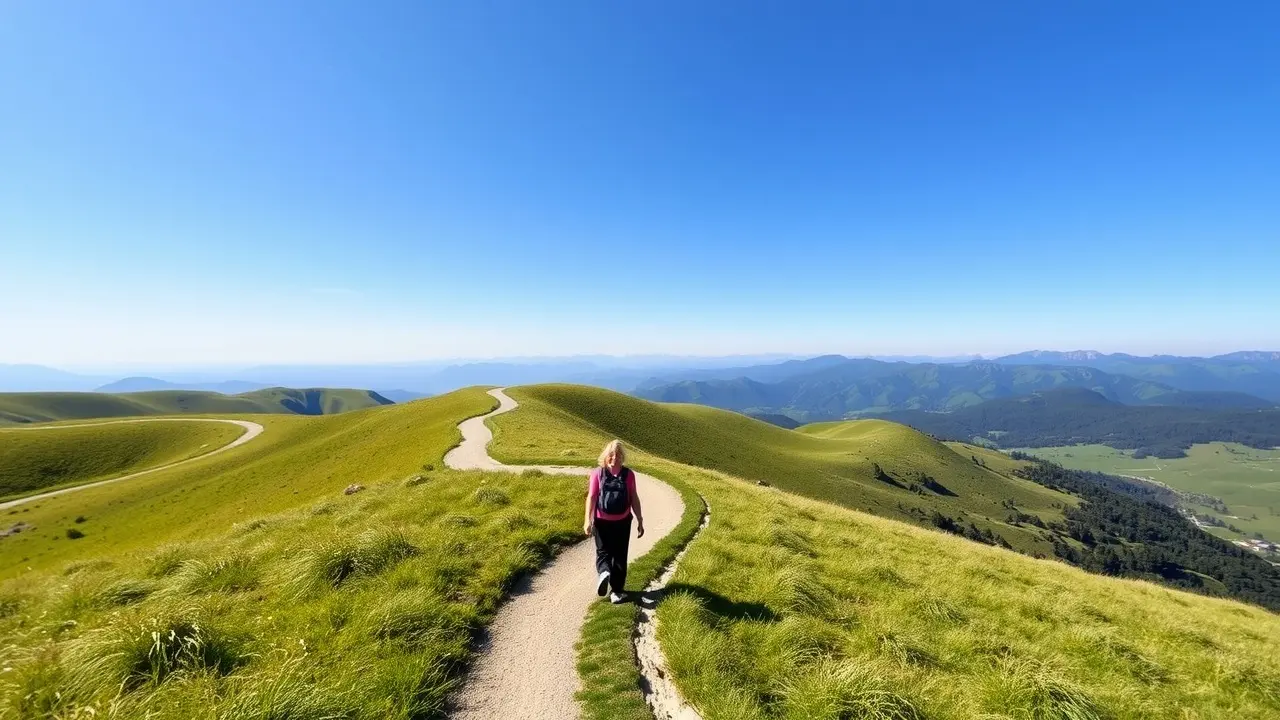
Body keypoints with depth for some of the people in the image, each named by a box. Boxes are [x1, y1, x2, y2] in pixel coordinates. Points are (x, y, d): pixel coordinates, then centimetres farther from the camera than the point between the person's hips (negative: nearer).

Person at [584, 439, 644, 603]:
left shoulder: (628, 474, -4)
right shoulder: (597, 473, -10)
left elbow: (634, 498, 2)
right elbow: (591, 497, -12)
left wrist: (640, 521, 4)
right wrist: (588, 520, -21)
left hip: (622, 522, 2)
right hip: (602, 521, -2)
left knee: (620, 556, 6)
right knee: (603, 552, -4)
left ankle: (617, 590, 11)